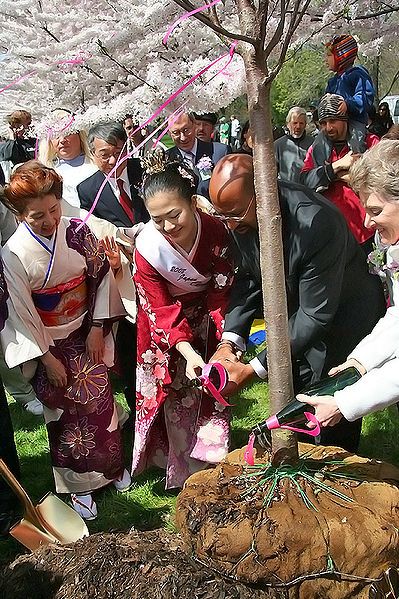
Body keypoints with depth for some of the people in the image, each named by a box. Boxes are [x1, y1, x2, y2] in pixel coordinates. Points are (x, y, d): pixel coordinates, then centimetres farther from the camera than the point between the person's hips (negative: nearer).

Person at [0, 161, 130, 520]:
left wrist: (97, 328, -5)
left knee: (100, 398, 10)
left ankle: (111, 466, 34)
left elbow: (101, 277, -2)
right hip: (49, 343, -2)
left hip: (88, 332, 2)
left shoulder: (77, 232, -10)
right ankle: (78, 483, 26)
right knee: (65, 410, 8)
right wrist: (46, 357, -10)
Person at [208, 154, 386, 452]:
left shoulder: (318, 223, -36)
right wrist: (229, 341, -18)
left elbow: (316, 314, -31)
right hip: (295, 315, 6)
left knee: (335, 432, 5)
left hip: (341, 323, -6)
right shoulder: (243, 213, -16)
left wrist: (254, 369, -29)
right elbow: (248, 278, -4)